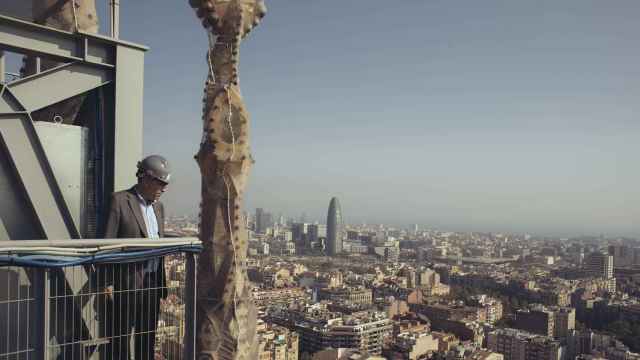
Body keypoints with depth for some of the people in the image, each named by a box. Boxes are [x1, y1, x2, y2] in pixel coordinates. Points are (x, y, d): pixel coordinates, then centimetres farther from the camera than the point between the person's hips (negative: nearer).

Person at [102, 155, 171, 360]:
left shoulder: (158, 206, 14)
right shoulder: (120, 200, -7)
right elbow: (108, 243, -10)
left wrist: (163, 281, 13)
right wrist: (108, 282, -14)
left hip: (153, 282, 6)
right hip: (127, 283, -6)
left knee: (147, 339, 13)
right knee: (120, 338, 2)